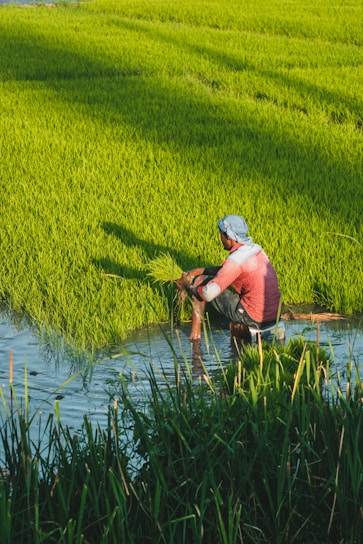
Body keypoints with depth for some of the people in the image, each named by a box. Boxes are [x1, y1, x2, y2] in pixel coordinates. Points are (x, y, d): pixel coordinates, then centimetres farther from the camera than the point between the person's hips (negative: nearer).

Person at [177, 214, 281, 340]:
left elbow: (208, 294, -24)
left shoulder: (235, 261, -21)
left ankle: (195, 330, 13)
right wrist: (200, 270, 16)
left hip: (253, 318, -8)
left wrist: (188, 285, -4)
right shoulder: (255, 248, 6)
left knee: (200, 281, 3)